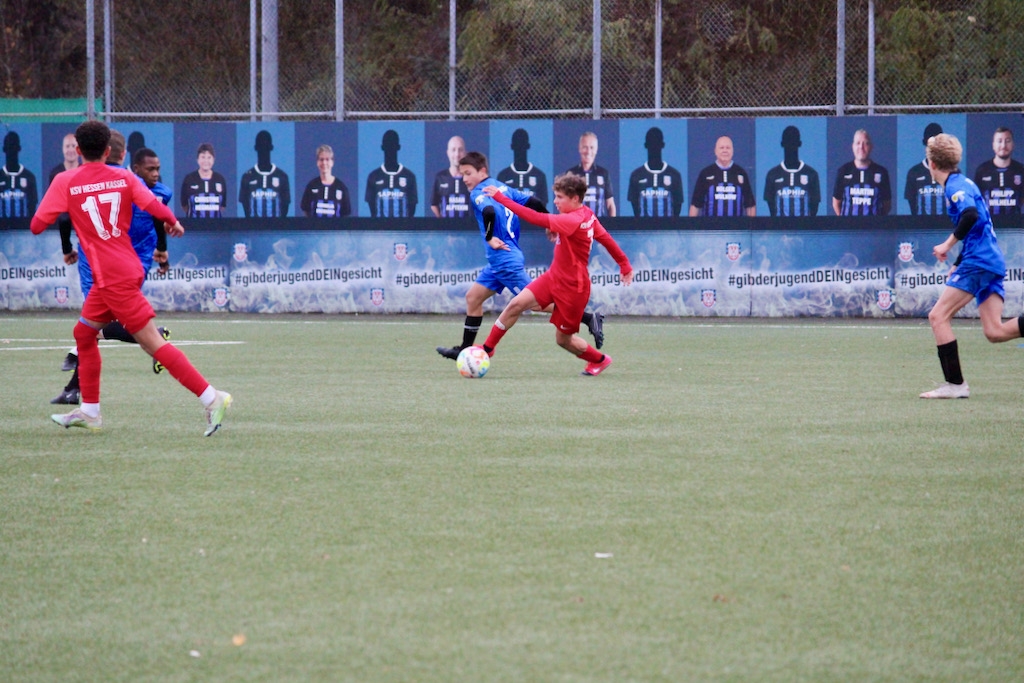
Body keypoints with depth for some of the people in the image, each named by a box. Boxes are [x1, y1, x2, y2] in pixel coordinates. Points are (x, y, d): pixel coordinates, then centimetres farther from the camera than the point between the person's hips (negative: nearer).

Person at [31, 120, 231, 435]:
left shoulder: (65, 182, -6)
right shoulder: (123, 177, 4)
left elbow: (36, 226, -4)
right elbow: (156, 207, -6)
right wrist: (174, 223, 15)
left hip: (113, 277, -7)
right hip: (128, 270, 7)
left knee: (152, 342, -9)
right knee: (84, 333, 21)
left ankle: (211, 397, -17)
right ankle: (89, 411, 25)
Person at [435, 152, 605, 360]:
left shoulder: (479, 193, -12)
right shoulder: (502, 187, 13)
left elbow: (489, 211, -34)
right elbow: (534, 203, 10)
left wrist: (489, 237, -22)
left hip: (505, 260, -10)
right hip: (498, 261, 10)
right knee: (473, 297, 13)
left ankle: (590, 318, -8)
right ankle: (465, 350, 18)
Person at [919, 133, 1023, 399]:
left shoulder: (955, 186, -8)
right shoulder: (962, 183, 22)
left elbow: (971, 215, -28)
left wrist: (948, 245, -19)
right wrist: (957, 264, 30)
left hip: (978, 262, -10)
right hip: (992, 263, 10)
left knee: (938, 316, -6)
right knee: (994, 332, 2)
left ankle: (955, 384, -8)